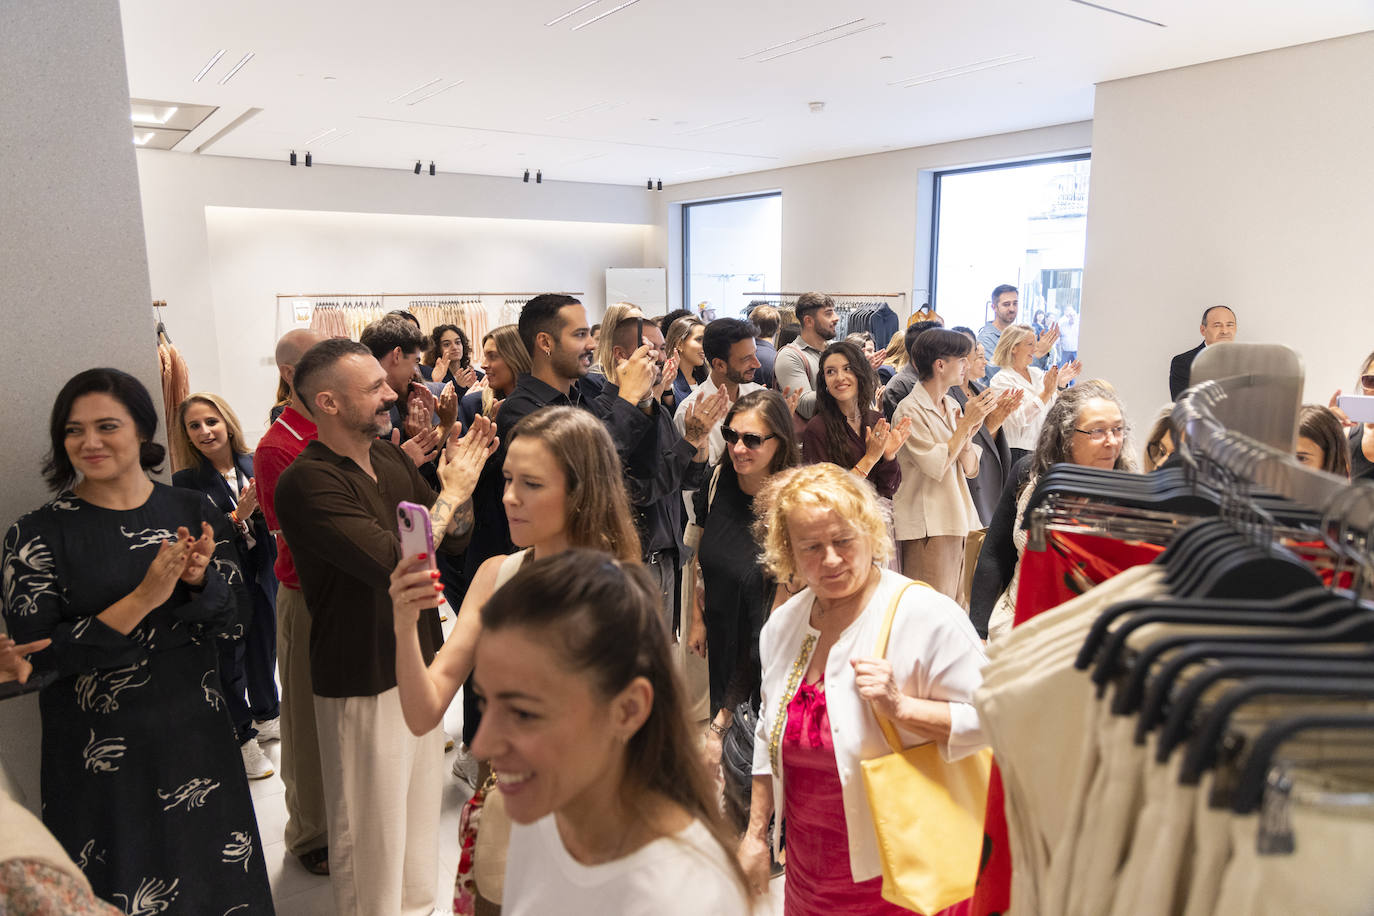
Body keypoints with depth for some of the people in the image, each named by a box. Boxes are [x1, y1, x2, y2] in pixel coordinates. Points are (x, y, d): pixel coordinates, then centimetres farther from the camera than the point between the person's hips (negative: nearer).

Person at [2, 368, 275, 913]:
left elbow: (229, 619, 2)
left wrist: (198, 580, -19)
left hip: (196, 737, 3)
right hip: (100, 754, -2)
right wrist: (144, 600, -23)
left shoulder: (193, 513, 0)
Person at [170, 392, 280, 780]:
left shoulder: (253, 465, -1)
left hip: (261, 571, 4)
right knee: (229, 656, 6)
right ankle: (242, 738, 23)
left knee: (263, 646, 18)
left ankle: (266, 716, 41)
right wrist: (238, 515, -25)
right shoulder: (186, 482, -12)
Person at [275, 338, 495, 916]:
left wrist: (463, 476, -11)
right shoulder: (307, 482, -22)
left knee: (420, 817, 23)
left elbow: (454, 539, 7)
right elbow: (395, 563, -30)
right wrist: (452, 490, -19)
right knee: (373, 831, 10)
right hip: (364, 680, -7)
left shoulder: (389, 456, 2)